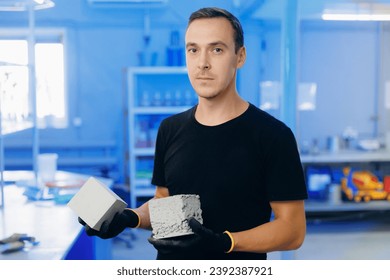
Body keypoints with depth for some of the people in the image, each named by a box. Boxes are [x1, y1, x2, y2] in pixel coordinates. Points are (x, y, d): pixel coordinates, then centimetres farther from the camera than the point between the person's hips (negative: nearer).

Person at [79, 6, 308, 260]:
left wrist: (224, 242, -28)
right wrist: (131, 218, -9)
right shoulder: (170, 129, 1)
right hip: (170, 264, 5)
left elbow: (293, 229, -15)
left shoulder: (272, 135, -15)